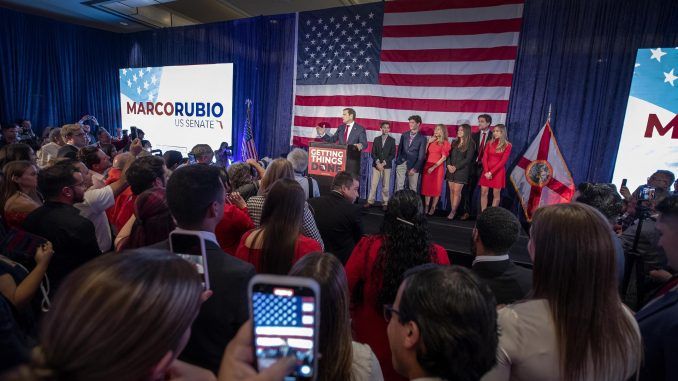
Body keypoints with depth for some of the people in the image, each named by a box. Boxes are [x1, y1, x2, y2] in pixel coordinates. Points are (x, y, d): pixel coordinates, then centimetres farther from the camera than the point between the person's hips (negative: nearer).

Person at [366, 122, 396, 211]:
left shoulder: (392, 140, 4)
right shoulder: (376, 139, 9)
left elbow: (392, 154, -1)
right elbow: (373, 153, 5)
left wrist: (384, 163, -11)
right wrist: (377, 162, -10)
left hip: (386, 166, -1)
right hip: (376, 165, 2)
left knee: (385, 186, 0)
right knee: (373, 184, 1)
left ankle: (385, 203, 7)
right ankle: (370, 201, 8)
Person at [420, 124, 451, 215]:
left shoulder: (445, 143, -1)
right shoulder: (432, 141, 14)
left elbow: (444, 158, -8)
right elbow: (425, 152, 10)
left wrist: (433, 167, -14)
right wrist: (429, 142, 2)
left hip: (437, 167, -4)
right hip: (427, 166, 5)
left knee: (436, 188, 1)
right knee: (427, 187, 5)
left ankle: (433, 208, 8)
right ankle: (426, 207, 12)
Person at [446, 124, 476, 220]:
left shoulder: (470, 144, -2)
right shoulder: (455, 142, 15)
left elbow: (468, 159, -9)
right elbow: (449, 155, 12)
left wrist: (456, 167, -13)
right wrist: (449, 165, -6)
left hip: (461, 170, -5)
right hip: (451, 170, 5)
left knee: (457, 191, -7)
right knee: (451, 191, 3)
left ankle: (453, 211, -3)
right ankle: (452, 211, 7)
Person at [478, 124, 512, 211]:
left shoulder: (507, 145, -2)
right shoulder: (490, 143, 10)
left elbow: (503, 161, -9)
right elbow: (484, 158, 3)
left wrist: (491, 172, -14)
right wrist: (486, 171, -10)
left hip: (498, 172, -4)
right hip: (487, 172, 4)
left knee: (496, 195, 2)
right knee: (483, 193, 1)